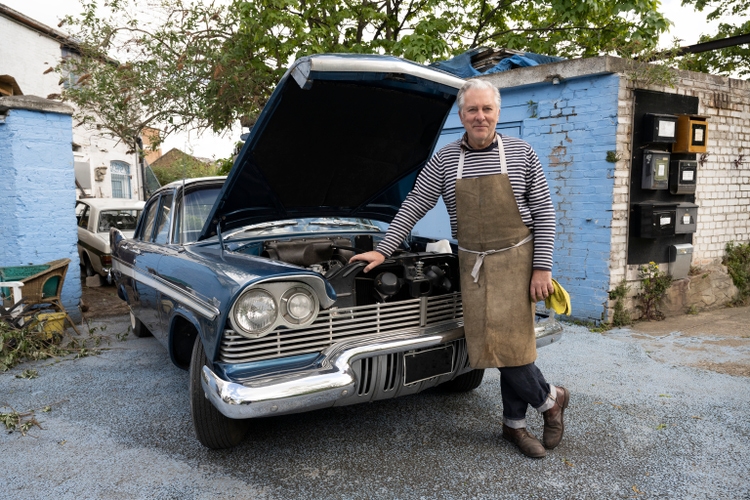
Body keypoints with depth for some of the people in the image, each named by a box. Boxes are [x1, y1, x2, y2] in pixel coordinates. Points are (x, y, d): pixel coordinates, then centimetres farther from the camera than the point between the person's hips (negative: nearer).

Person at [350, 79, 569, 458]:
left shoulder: (521, 153, -1)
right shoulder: (444, 160, 3)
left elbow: (544, 213, -1)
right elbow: (413, 208, 6)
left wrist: (542, 268, -7)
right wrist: (383, 250, 1)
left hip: (515, 259, -2)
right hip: (472, 264, 2)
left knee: (510, 341, -3)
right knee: (494, 343, 3)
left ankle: (514, 424, 20)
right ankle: (549, 400, 25)